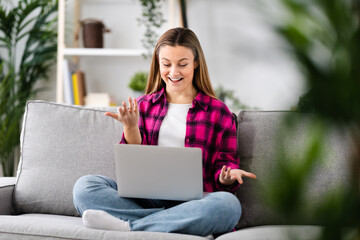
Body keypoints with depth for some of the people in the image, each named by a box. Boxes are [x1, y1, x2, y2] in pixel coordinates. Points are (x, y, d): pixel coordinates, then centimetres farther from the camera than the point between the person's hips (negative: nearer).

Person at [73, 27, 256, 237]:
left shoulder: (218, 111, 10)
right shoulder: (144, 105, 18)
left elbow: (224, 165, 9)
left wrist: (228, 177, -15)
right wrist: (130, 127, -6)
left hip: (192, 202, -2)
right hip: (146, 200, 2)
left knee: (228, 204, -36)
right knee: (85, 186, -22)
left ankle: (127, 226, -32)